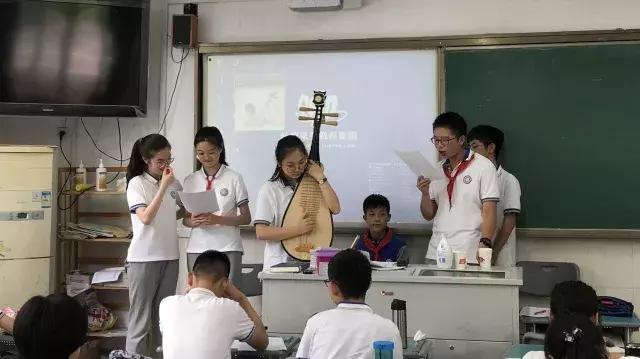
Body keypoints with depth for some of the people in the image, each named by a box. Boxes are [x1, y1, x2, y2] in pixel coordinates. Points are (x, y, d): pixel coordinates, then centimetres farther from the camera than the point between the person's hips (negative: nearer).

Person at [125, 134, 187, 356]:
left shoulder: (174, 183, 7)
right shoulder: (137, 183, -7)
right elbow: (146, 218, -19)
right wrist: (163, 186, -20)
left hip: (170, 256, 5)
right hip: (144, 258, -5)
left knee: (163, 317, 10)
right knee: (141, 319, -1)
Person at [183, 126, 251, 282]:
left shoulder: (234, 178, 0)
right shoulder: (190, 180, 9)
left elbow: (246, 218, -1)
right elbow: (185, 219, 13)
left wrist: (217, 219, -16)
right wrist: (193, 221, -11)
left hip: (227, 249, -3)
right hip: (197, 248, 3)